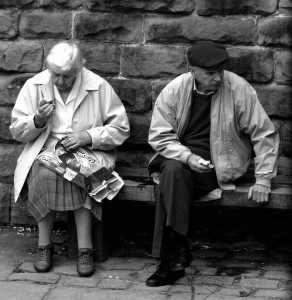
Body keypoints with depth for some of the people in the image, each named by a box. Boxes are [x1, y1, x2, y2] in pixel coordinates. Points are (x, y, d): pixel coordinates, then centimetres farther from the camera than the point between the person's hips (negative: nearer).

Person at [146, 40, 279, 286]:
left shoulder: (238, 89, -8)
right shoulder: (174, 90, -3)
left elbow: (265, 134, -4)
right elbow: (159, 136, -1)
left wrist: (263, 180, -9)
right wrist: (187, 157, -18)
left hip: (218, 164, -2)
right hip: (179, 157, 3)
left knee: (171, 180, -30)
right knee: (173, 171, -34)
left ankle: (170, 262, -24)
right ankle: (177, 254, -28)